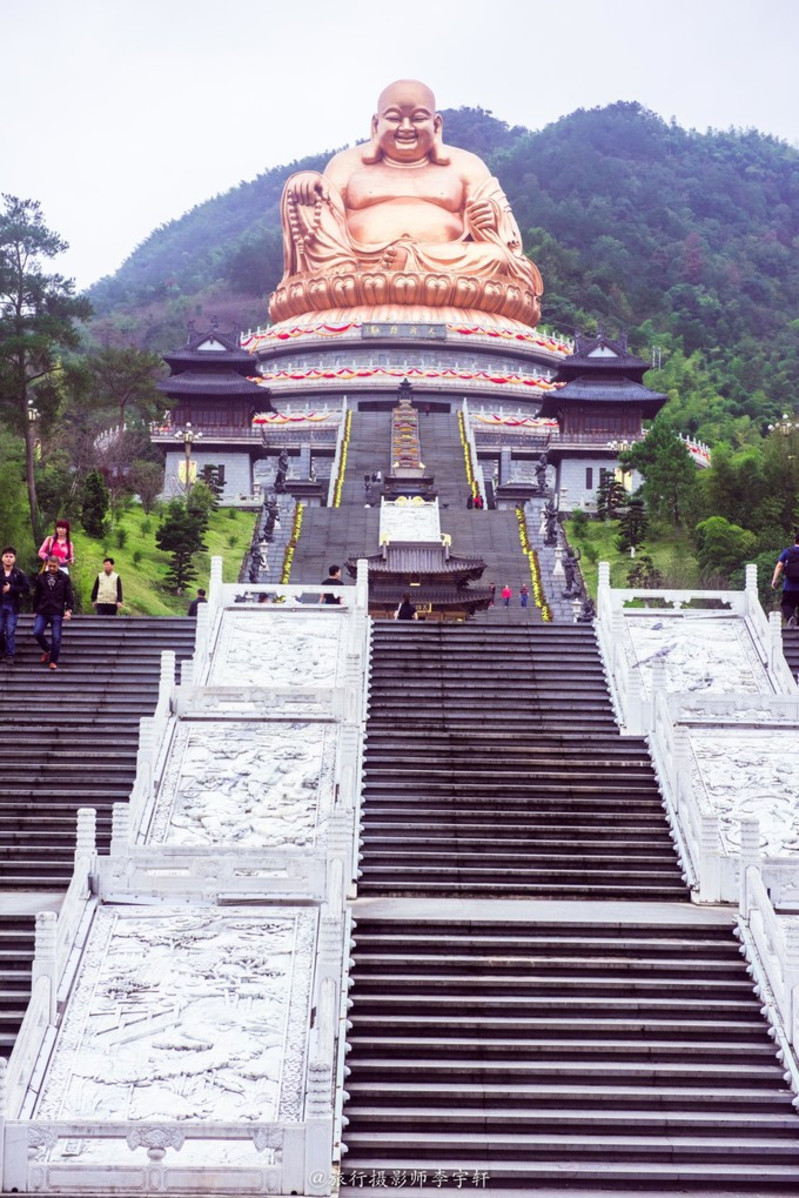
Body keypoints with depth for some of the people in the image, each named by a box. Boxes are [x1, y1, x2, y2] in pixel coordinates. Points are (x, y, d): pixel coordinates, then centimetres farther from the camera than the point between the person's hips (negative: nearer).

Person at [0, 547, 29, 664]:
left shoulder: (18, 573, 0)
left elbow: (27, 587, -3)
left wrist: (11, 588, -11)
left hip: (12, 606, -1)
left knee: (10, 631, -3)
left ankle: (9, 654, 3)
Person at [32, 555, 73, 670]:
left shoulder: (64, 578, 1)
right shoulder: (41, 577, 7)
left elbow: (69, 595, 1)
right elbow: (36, 595, 12)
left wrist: (68, 609, -10)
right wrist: (35, 611, 12)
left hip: (57, 613, -2)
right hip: (42, 612, 2)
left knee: (56, 638, -2)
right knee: (37, 632, -12)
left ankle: (53, 661, 11)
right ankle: (47, 650, 16)